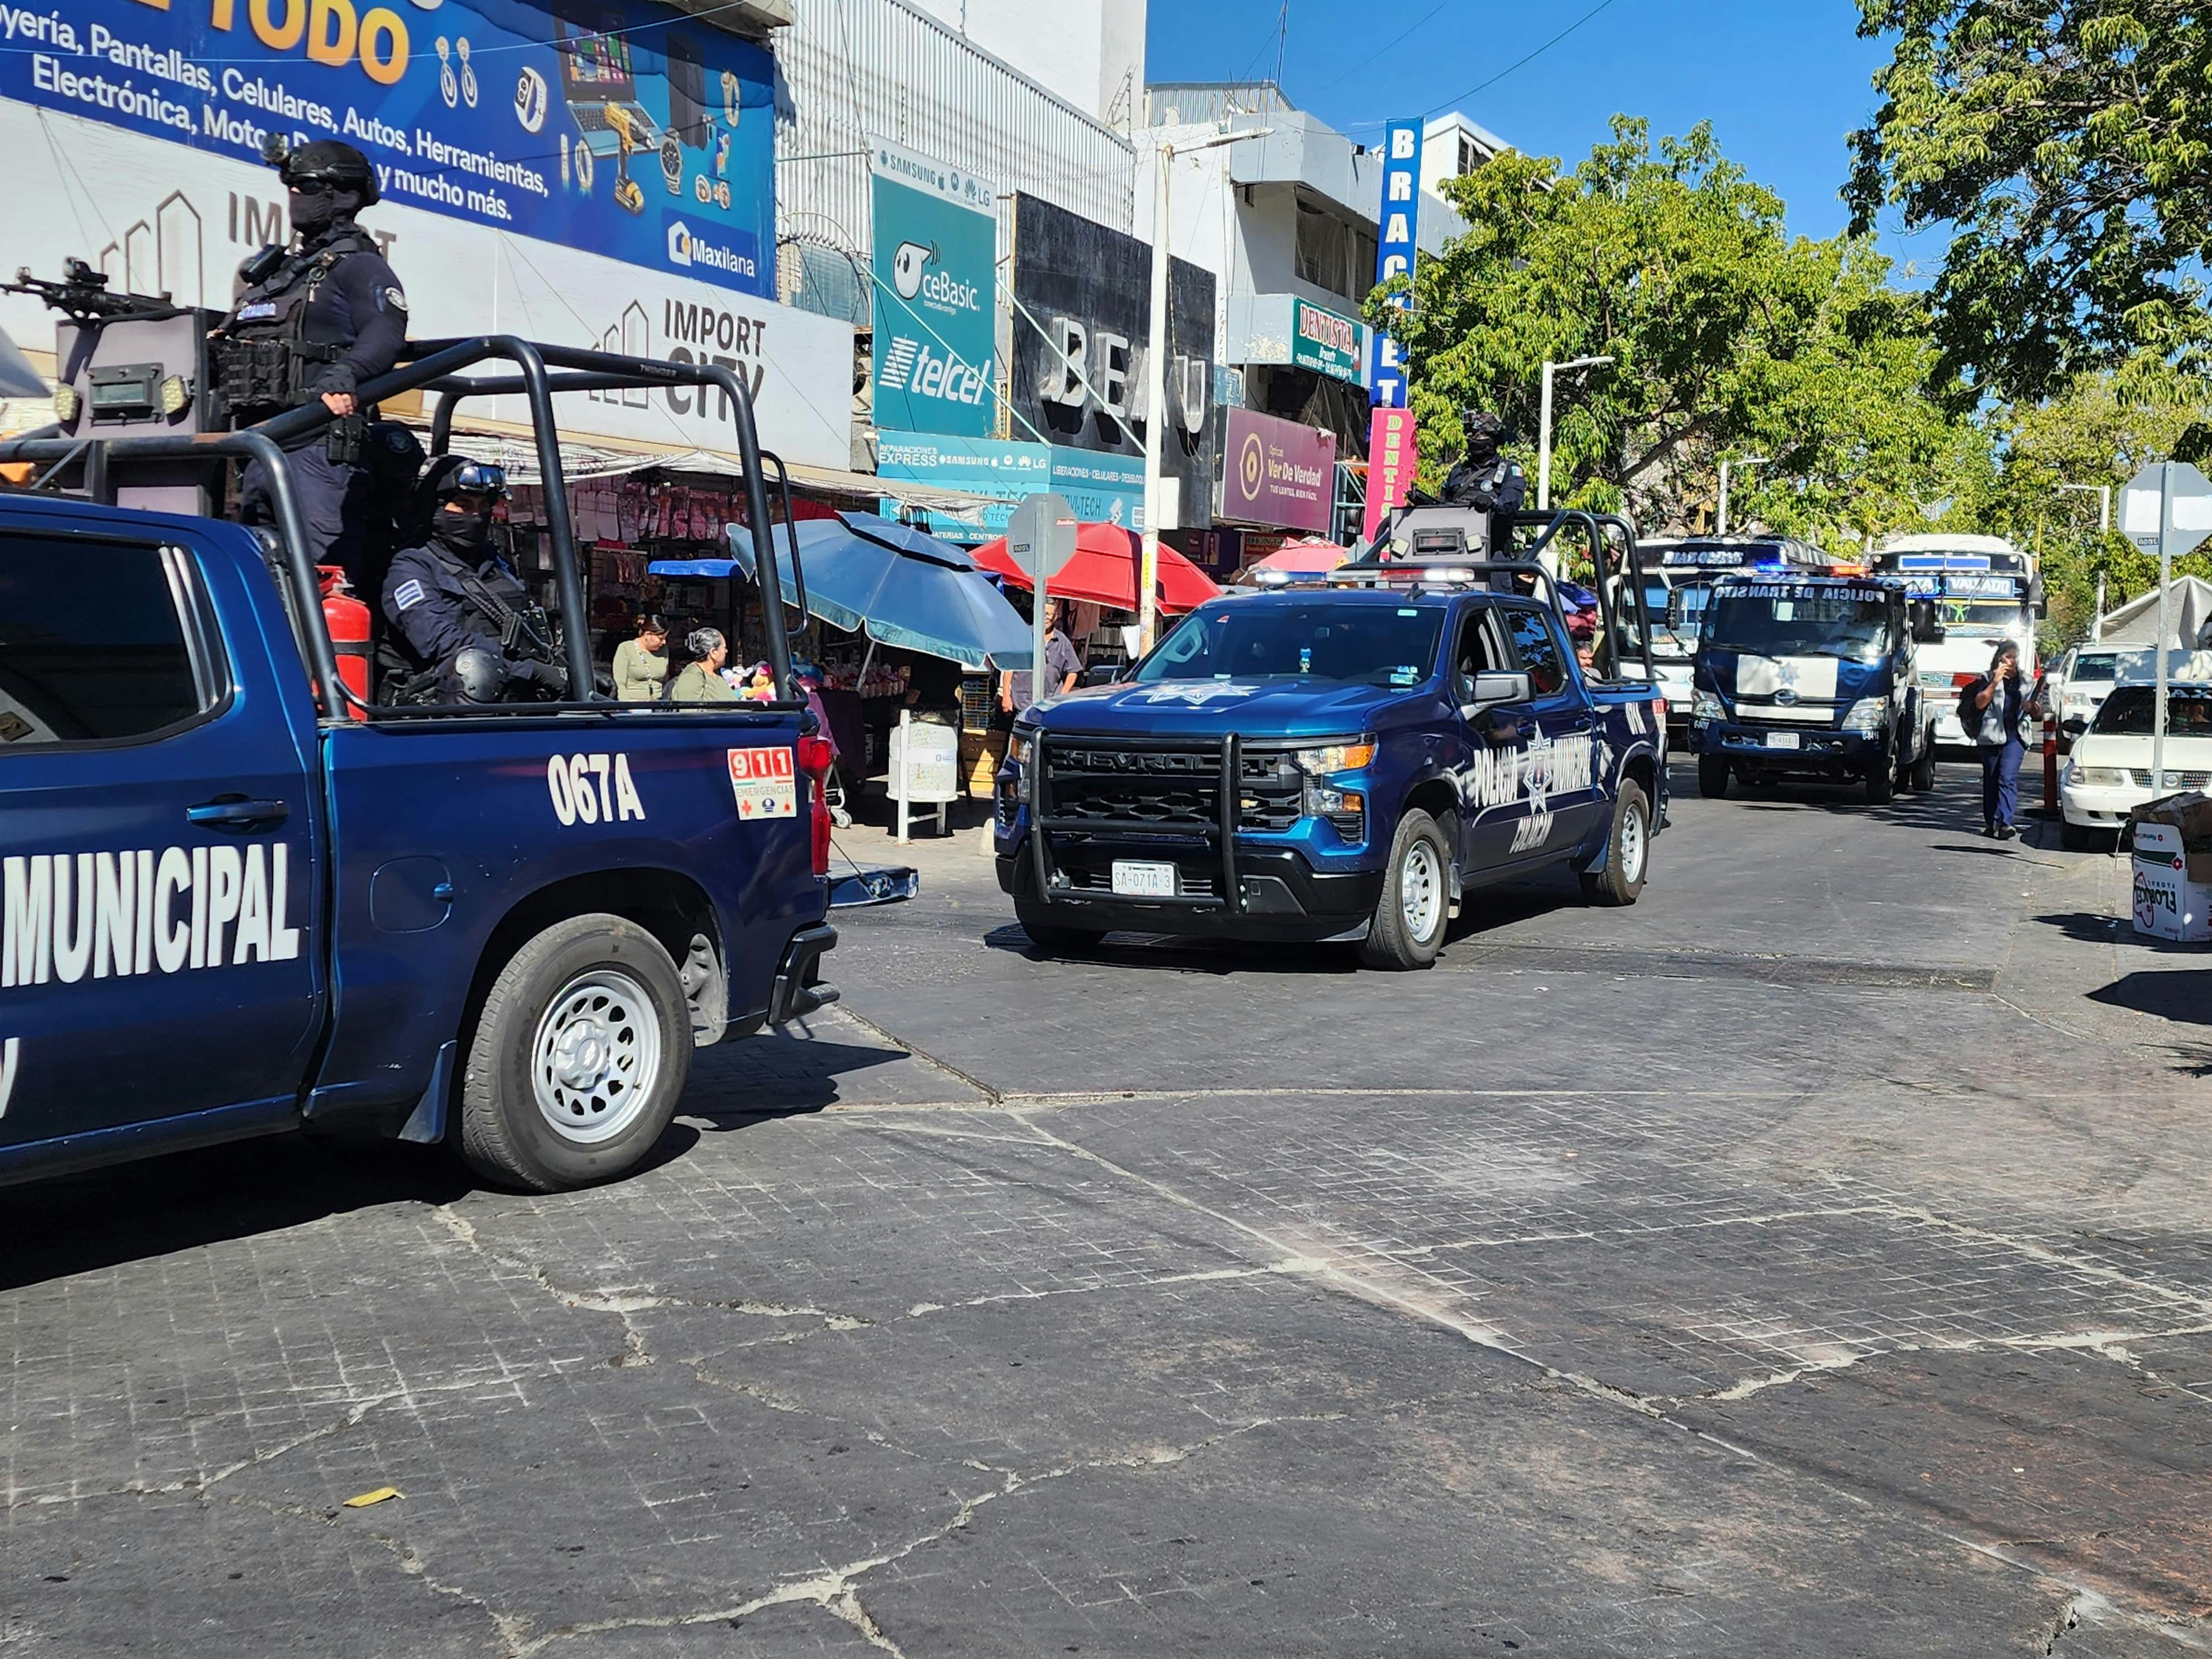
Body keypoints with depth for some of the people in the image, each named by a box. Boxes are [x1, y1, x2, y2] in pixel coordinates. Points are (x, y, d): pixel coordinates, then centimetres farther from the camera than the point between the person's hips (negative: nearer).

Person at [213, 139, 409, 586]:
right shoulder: (273, 268, 27)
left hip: (317, 443, -9)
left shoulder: (357, 266, 1)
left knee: (327, 568, -15)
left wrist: (344, 374, -33)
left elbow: (385, 331, -17)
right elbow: (228, 341, 31)